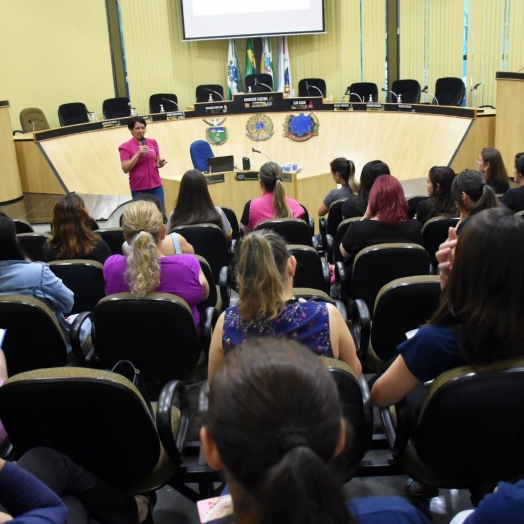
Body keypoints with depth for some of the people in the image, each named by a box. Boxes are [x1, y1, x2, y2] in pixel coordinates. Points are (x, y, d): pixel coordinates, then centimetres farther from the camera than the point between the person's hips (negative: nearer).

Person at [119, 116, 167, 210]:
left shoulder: (152, 142, 7)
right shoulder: (126, 147, -5)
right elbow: (125, 169, -11)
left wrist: (160, 164, -7)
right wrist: (138, 154, -19)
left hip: (156, 186, 3)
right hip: (138, 188, -3)